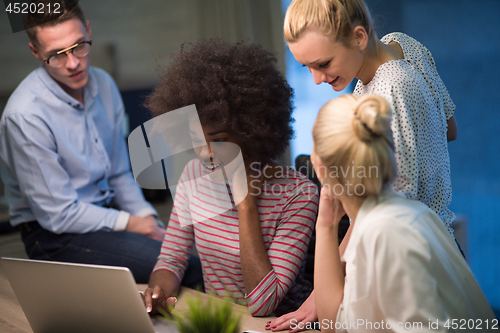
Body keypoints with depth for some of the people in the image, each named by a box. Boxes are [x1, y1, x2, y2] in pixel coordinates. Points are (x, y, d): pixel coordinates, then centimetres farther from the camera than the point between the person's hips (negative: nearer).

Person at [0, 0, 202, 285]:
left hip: (108, 212, 7)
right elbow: (57, 215, -16)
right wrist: (130, 223, -13)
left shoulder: (104, 84, 2)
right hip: (56, 235, -7)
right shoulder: (26, 115, -21)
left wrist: (147, 219, -2)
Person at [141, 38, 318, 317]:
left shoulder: (297, 194, -16)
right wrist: (159, 289, -17)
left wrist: (246, 202, -22)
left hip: (278, 324, -4)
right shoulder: (195, 174, 0)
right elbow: (171, 258, 5)